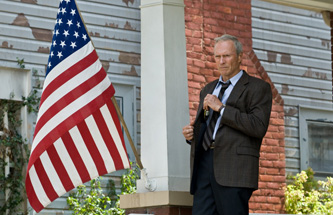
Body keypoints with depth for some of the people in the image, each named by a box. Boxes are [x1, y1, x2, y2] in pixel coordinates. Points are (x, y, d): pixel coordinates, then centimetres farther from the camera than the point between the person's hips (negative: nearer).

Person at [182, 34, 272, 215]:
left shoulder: (257, 88, 4)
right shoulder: (208, 89, 26)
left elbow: (259, 127, -10)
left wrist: (221, 108, -10)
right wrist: (191, 134, 8)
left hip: (234, 166, -6)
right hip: (204, 163, 6)